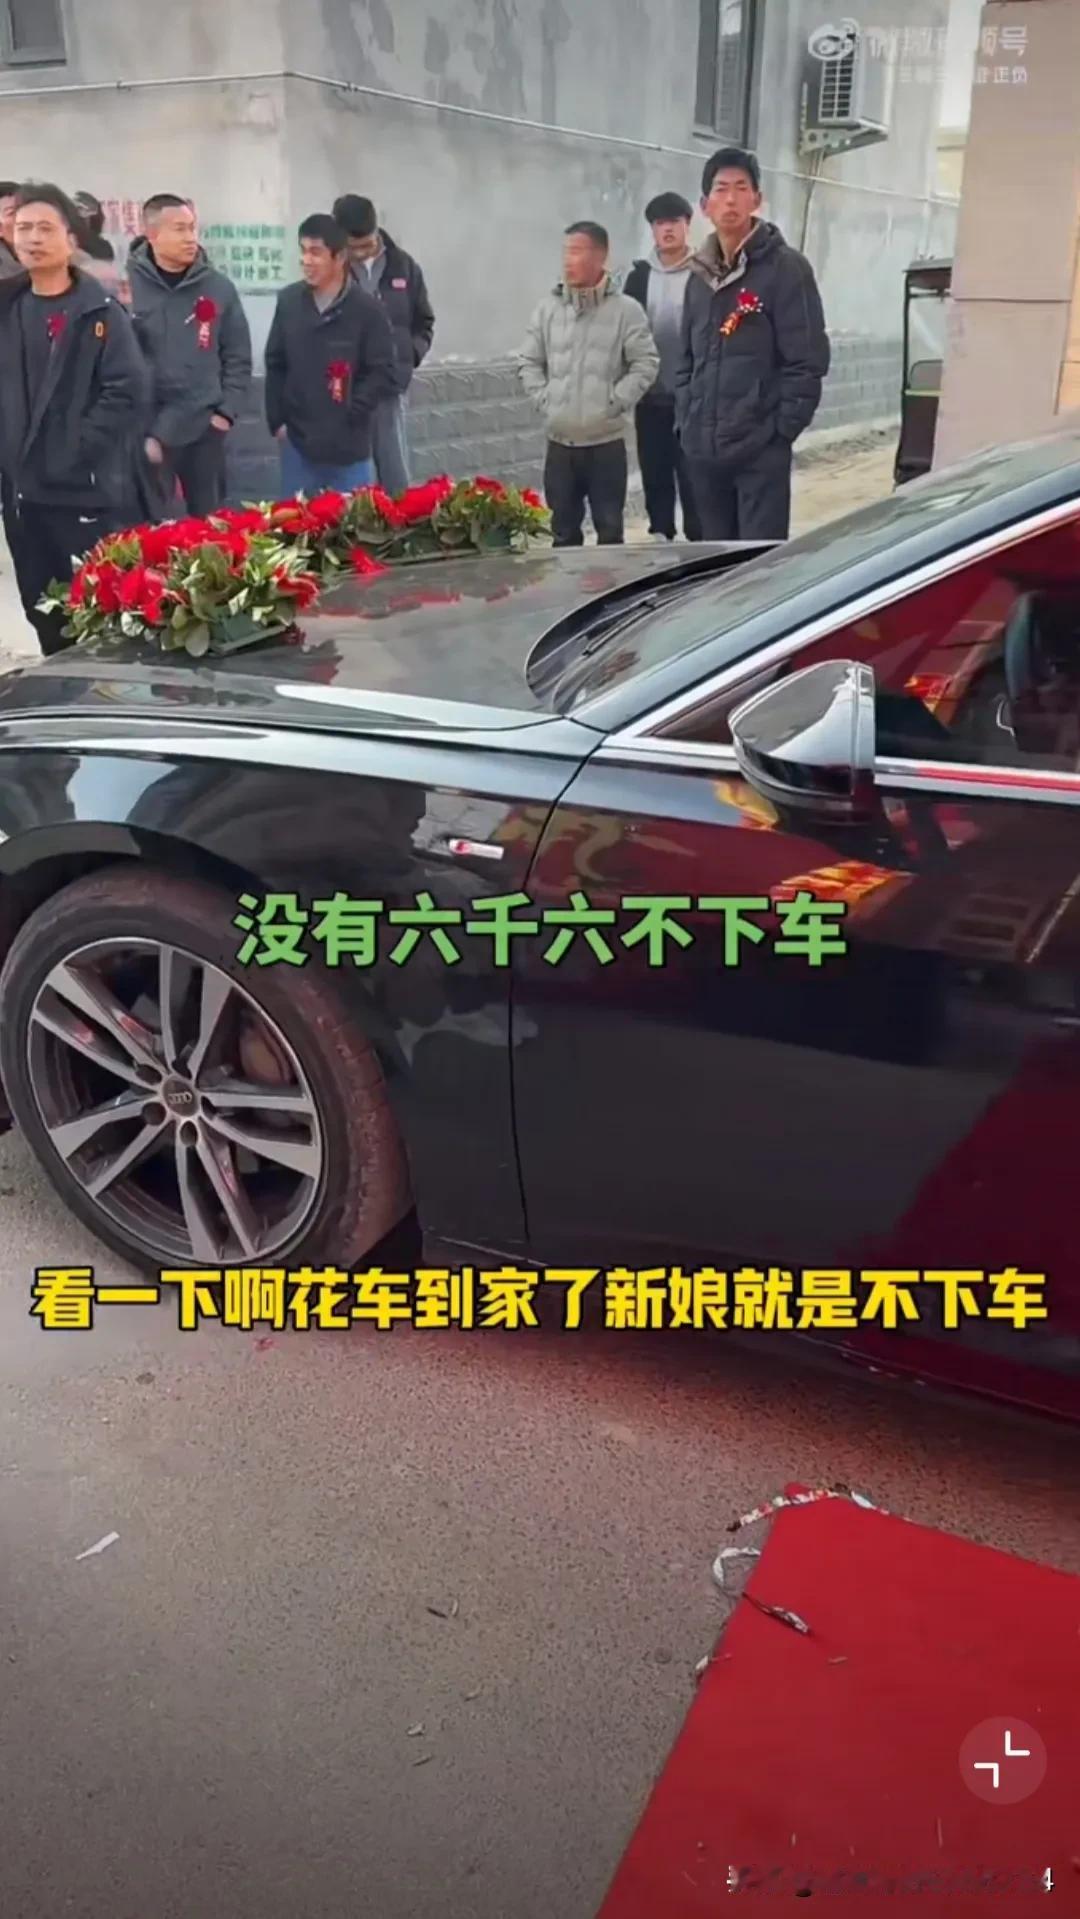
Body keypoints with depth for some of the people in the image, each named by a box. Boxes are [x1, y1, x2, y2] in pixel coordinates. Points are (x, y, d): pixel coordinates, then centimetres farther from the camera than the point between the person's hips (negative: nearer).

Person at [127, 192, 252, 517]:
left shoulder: (218, 287, 3)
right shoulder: (126, 284, -6)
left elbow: (238, 357, 7)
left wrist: (226, 412, -3)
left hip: (205, 429, 3)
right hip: (146, 431, -2)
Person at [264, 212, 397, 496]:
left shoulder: (366, 308, -7)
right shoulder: (288, 301, 4)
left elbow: (384, 375, -6)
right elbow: (275, 366, 11)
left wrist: (349, 412, -12)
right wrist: (277, 420, 4)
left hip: (349, 447, -3)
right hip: (298, 443, 3)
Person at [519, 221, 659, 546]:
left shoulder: (625, 310, -4)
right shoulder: (548, 308, 6)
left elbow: (646, 363, -5)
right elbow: (530, 363, 12)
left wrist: (614, 403, -11)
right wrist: (545, 399, -1)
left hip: (607, 440, -3)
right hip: (559, 441, 3)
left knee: (610, 529, 4)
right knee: (563, 529, 10)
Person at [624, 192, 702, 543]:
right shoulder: (639, 276, 9)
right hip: (651, 396, 4)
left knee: (693, 475, -3)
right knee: (654, 472, 10)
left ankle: (698, 540, 3)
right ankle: (660, 535, 21)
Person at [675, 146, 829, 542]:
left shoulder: (786, 268, -5)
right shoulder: (699, 275, 14)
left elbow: (808, 360, -9)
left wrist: (781, 430, -12)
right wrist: (684, 421, 9)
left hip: (762, 450, -6)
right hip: (703, 449, 6)